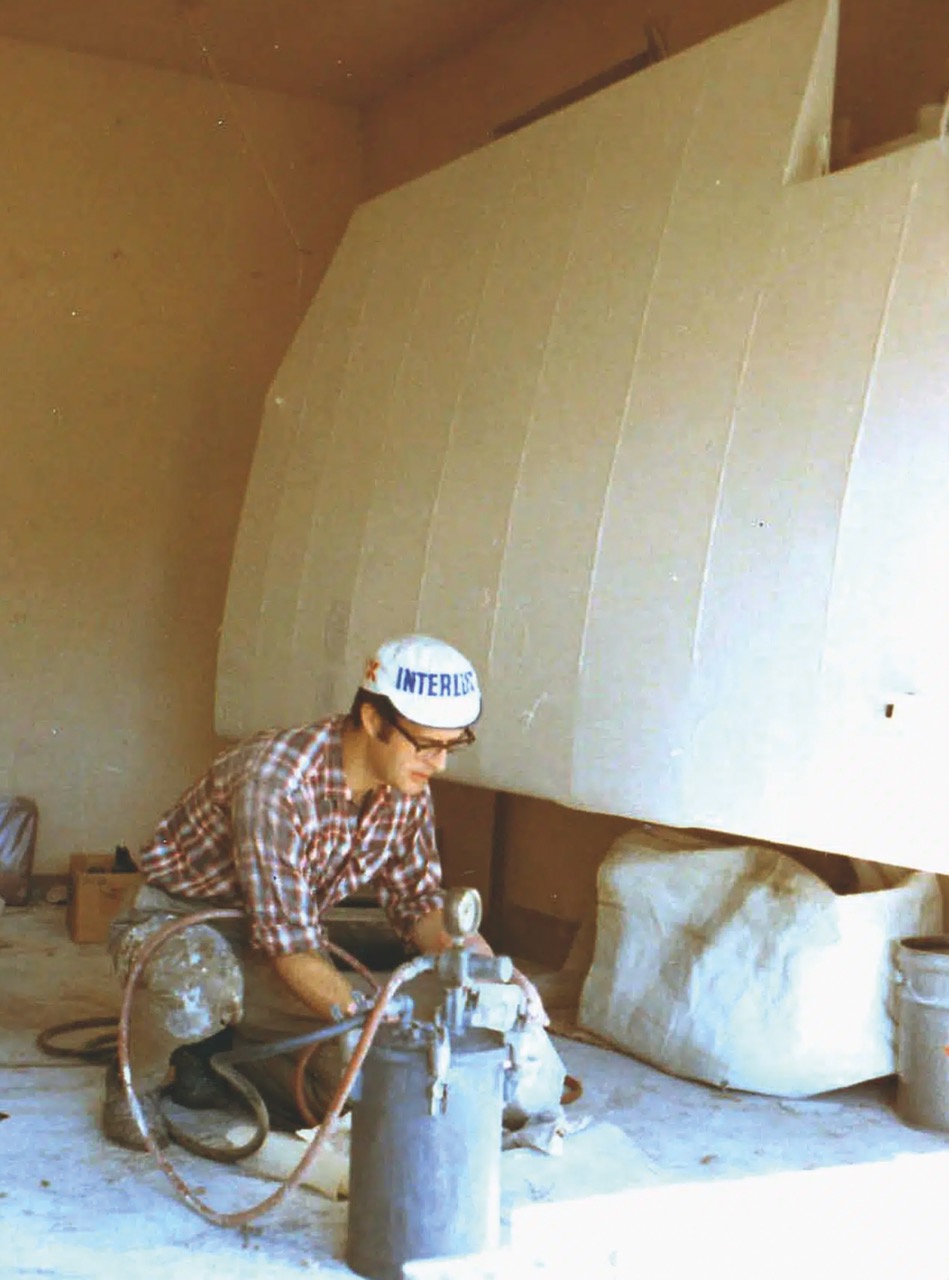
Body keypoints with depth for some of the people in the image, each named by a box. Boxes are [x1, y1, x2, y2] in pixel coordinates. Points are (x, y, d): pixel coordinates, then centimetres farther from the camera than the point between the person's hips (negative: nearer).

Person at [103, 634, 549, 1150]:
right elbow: (287, 944, -32)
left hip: (270, 943, 6)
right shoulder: (275, 779, -34)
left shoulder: (407, 791, -11)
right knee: (201, 989, -41)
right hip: (174, 917, -6)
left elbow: (417, 902, 1)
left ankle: (222, 1047, 15)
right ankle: (133, 1081, -6)